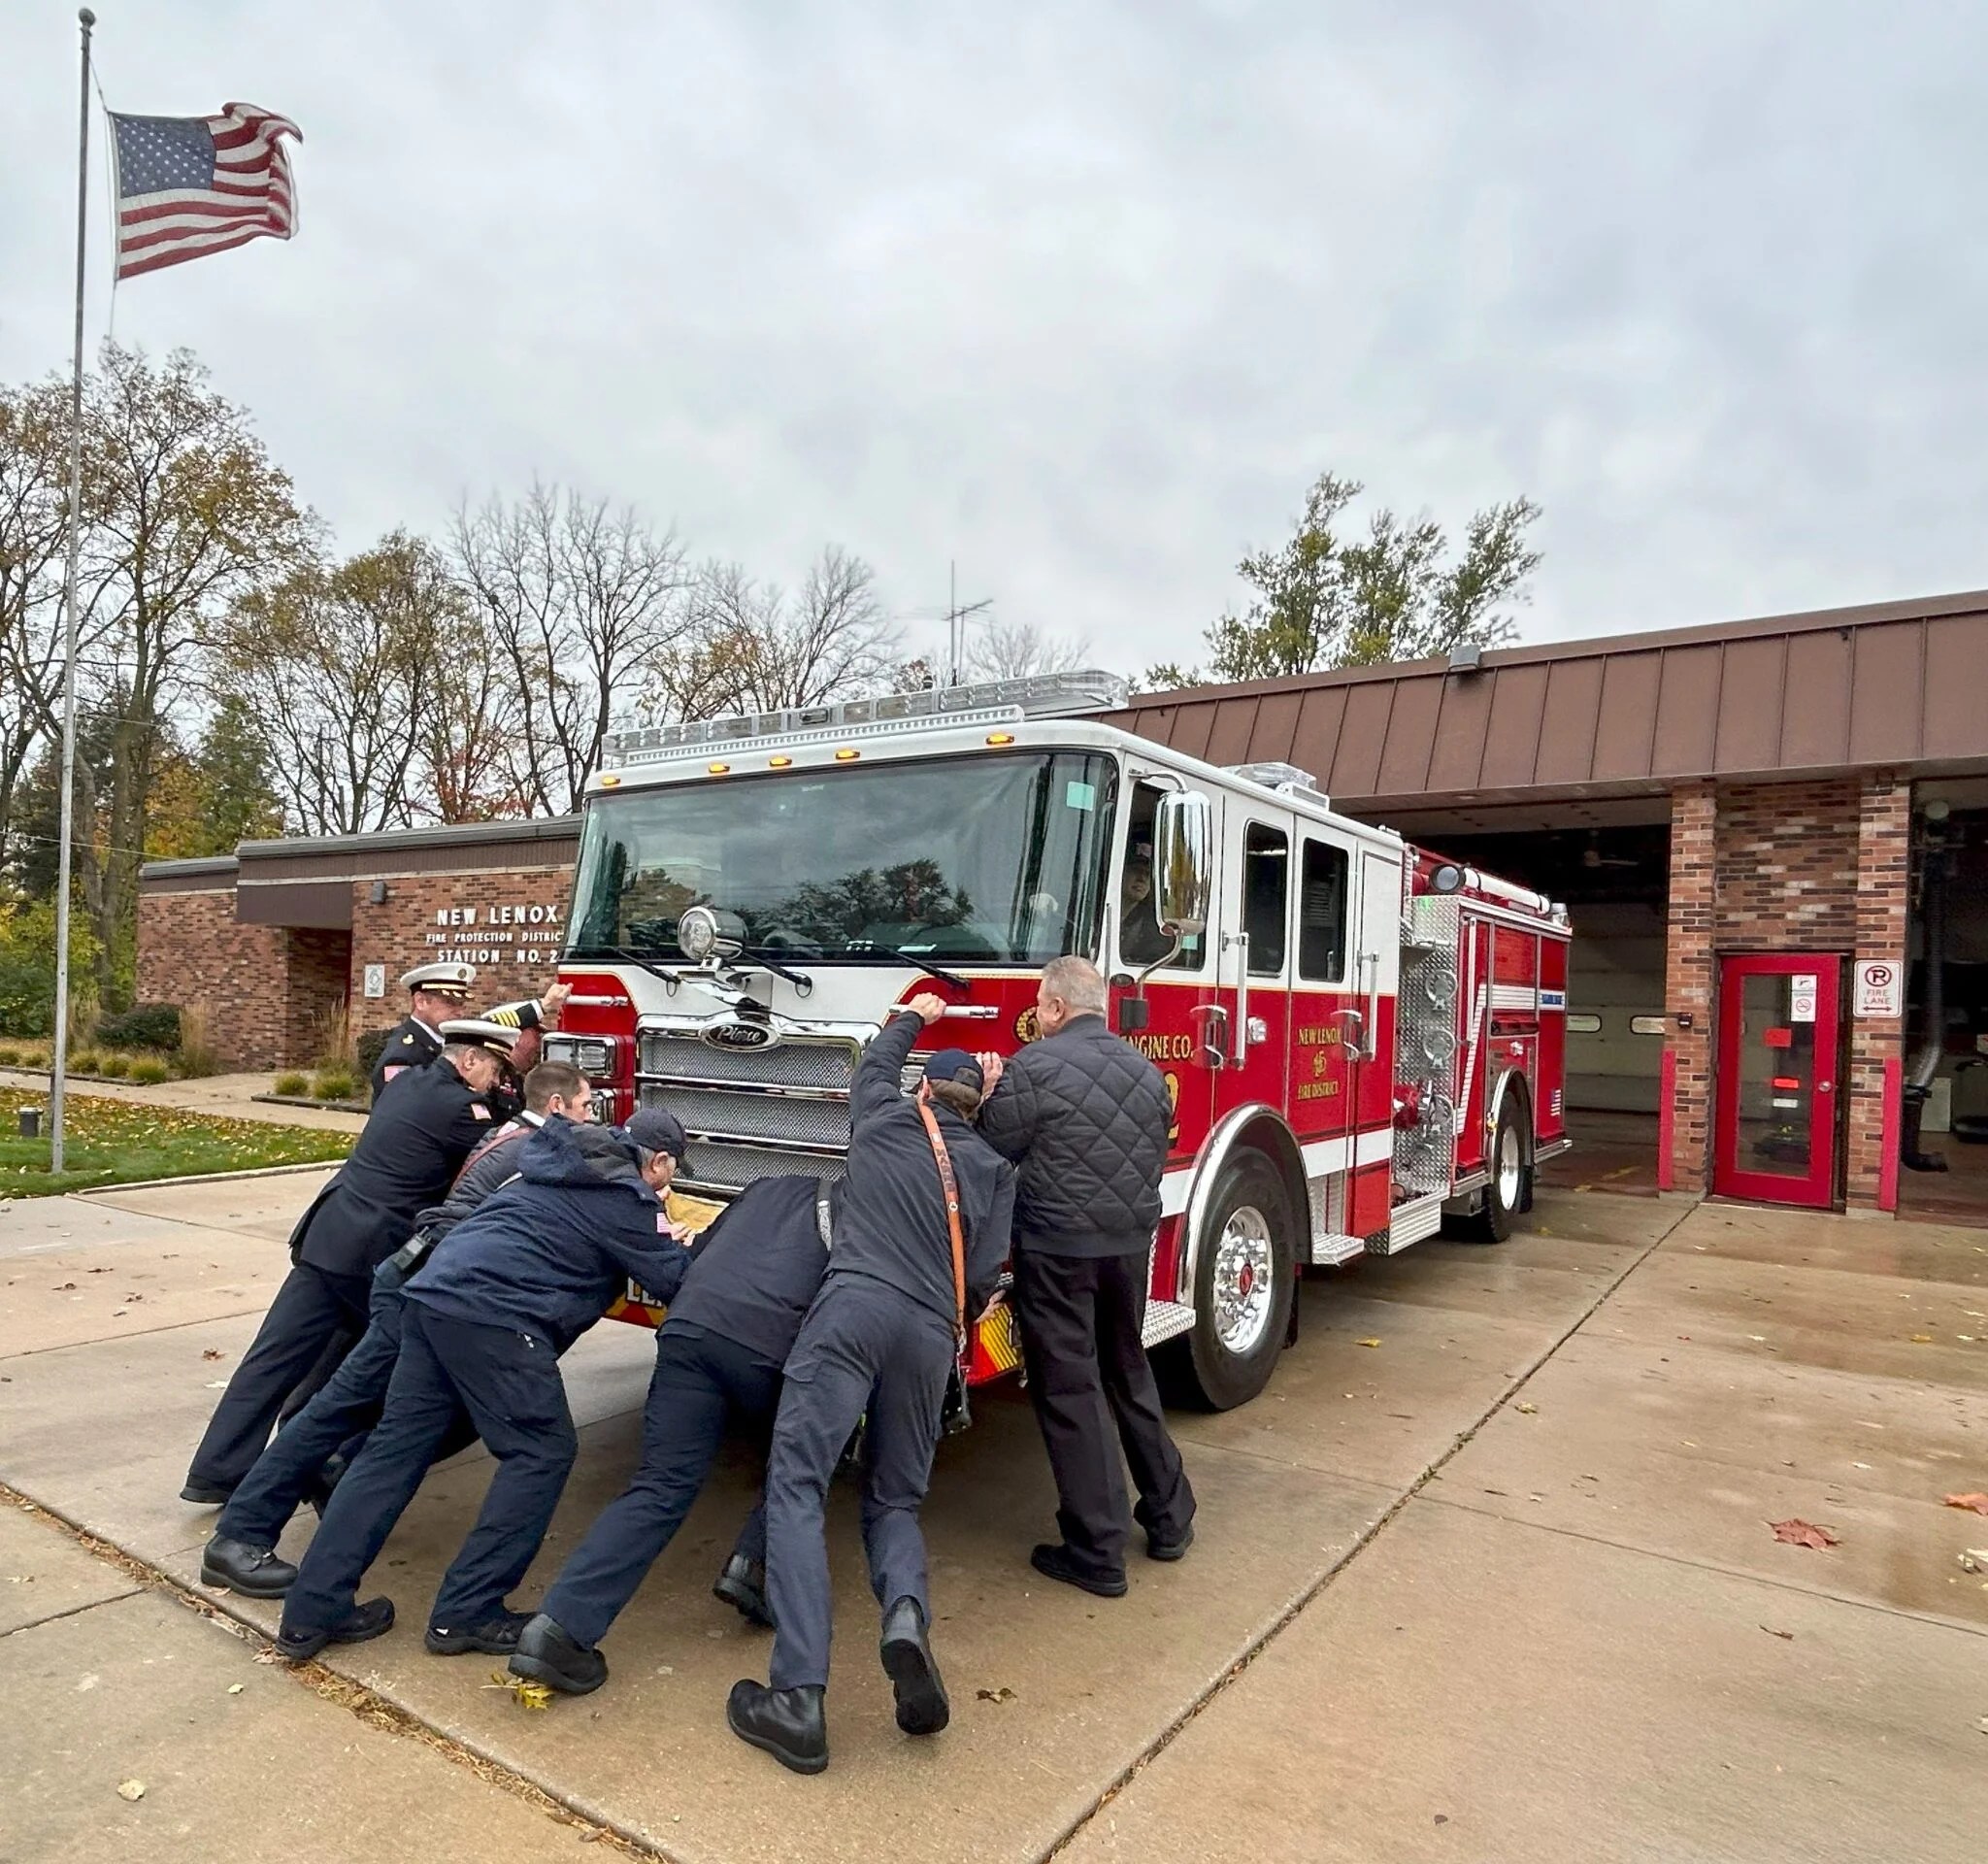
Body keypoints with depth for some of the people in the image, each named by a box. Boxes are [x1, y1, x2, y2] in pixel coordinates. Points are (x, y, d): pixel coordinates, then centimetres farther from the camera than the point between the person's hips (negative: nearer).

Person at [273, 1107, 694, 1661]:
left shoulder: (560, 1163, 23)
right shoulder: (627, 1199, -1)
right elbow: (676, 1281, 3)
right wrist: (674, 1245, 24)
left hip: (434, 1293, 9)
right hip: (493, 1315, -9)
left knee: (396, 1446, 12)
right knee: (542, 1450, 3)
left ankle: (311, 1612, 15)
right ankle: (467, 1612, 6)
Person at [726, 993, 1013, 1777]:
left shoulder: (882, 1117, 16)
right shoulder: (994, 1170, 17)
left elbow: (874, 1064, 40)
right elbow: (983, 1279, 9)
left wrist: (913, 1018, 56)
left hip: (852, 1306, -2)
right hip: (931, 1335, 3)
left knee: (797, 1486, -3)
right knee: (895, 1499, 17)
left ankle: (798, 1702, -13)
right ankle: (906, 1616, -14)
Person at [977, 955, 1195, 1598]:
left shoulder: (1035, 1067, -14)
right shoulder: (1145, 1070, 7)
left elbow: (990, 1152, -9)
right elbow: (1154, 1160, 14)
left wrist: (991, 1097, 5)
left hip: (1057, 1249, -6)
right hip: (1130, 1246, 6)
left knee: (1070, 1391, 4)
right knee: (1129, 1375, 22)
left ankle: (1097, 1555, 11)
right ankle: (1169, 1520, 32)